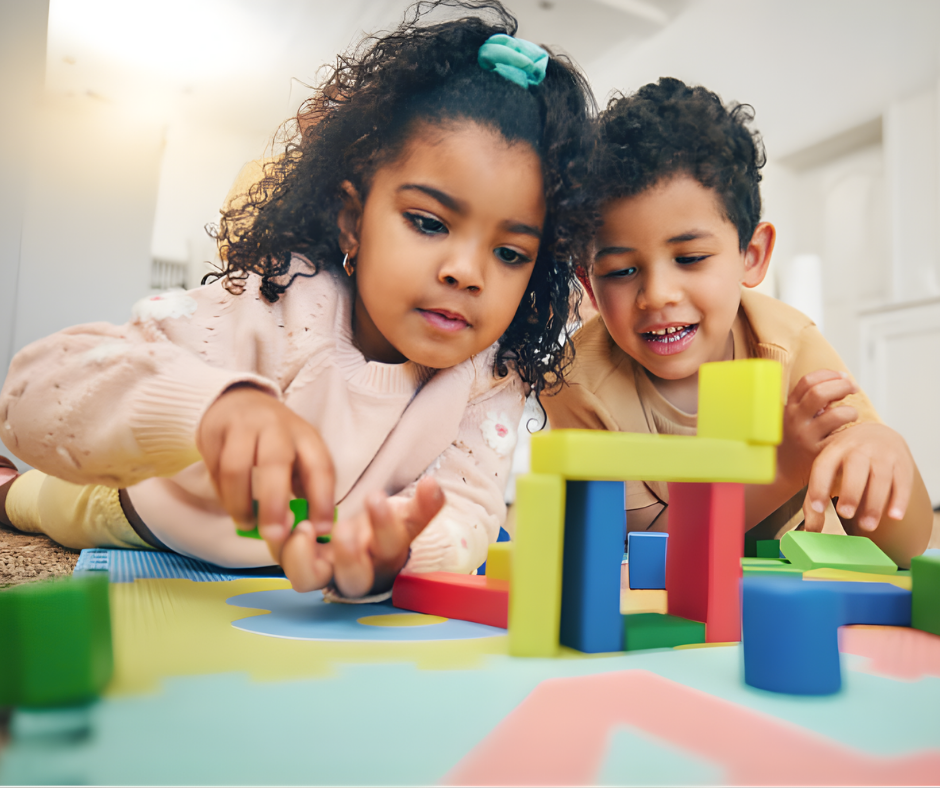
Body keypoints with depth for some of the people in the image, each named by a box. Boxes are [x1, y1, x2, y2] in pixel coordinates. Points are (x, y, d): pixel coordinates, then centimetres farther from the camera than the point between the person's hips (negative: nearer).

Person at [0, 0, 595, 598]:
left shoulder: (492, 382, -24)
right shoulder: (271, 308, -35)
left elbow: (464, 511, -31)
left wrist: (392, 551, -55)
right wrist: (213, 404, -61)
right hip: (157, 531, -1)